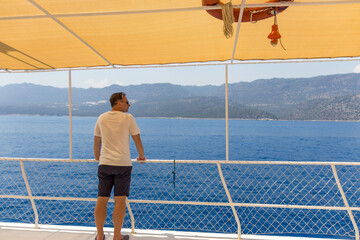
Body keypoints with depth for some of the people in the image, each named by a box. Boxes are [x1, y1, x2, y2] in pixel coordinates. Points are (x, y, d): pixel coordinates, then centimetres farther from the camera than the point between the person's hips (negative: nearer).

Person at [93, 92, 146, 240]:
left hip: (104, 163, 4)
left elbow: (96, 142, 15)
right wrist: (141, 157, 18)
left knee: (101, 200, 9)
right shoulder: (128, 118, -2)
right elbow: (137, 140, 3)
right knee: (120, 201, 3)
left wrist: (97, 157, 31)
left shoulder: (102, 118, 9)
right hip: (123, 164, -4)